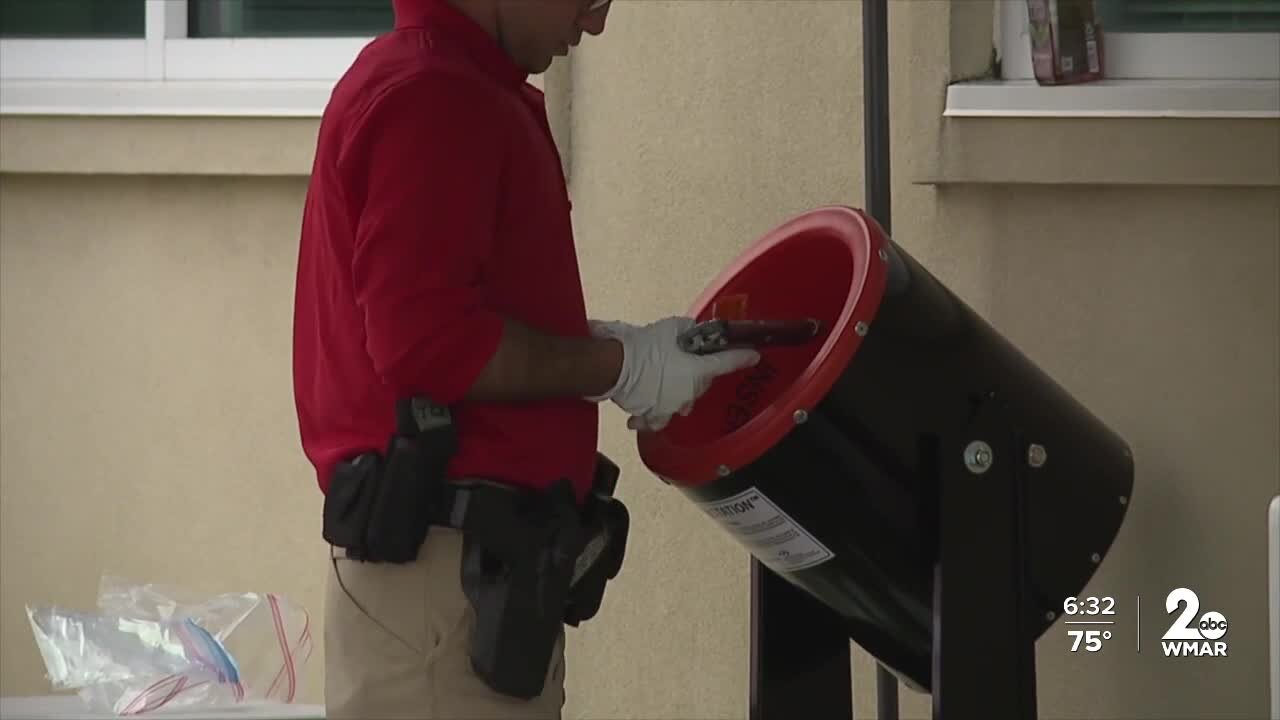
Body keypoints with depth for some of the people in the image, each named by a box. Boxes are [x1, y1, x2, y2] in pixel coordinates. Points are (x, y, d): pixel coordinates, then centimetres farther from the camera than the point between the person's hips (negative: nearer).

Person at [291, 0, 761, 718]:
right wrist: (621, 366, -12)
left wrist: (597, 345, 9)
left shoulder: (467, 90, 17)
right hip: (443, 559, -10)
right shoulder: (431, 97, -15)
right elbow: (426, 344, -22)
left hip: (475, 557, 10)